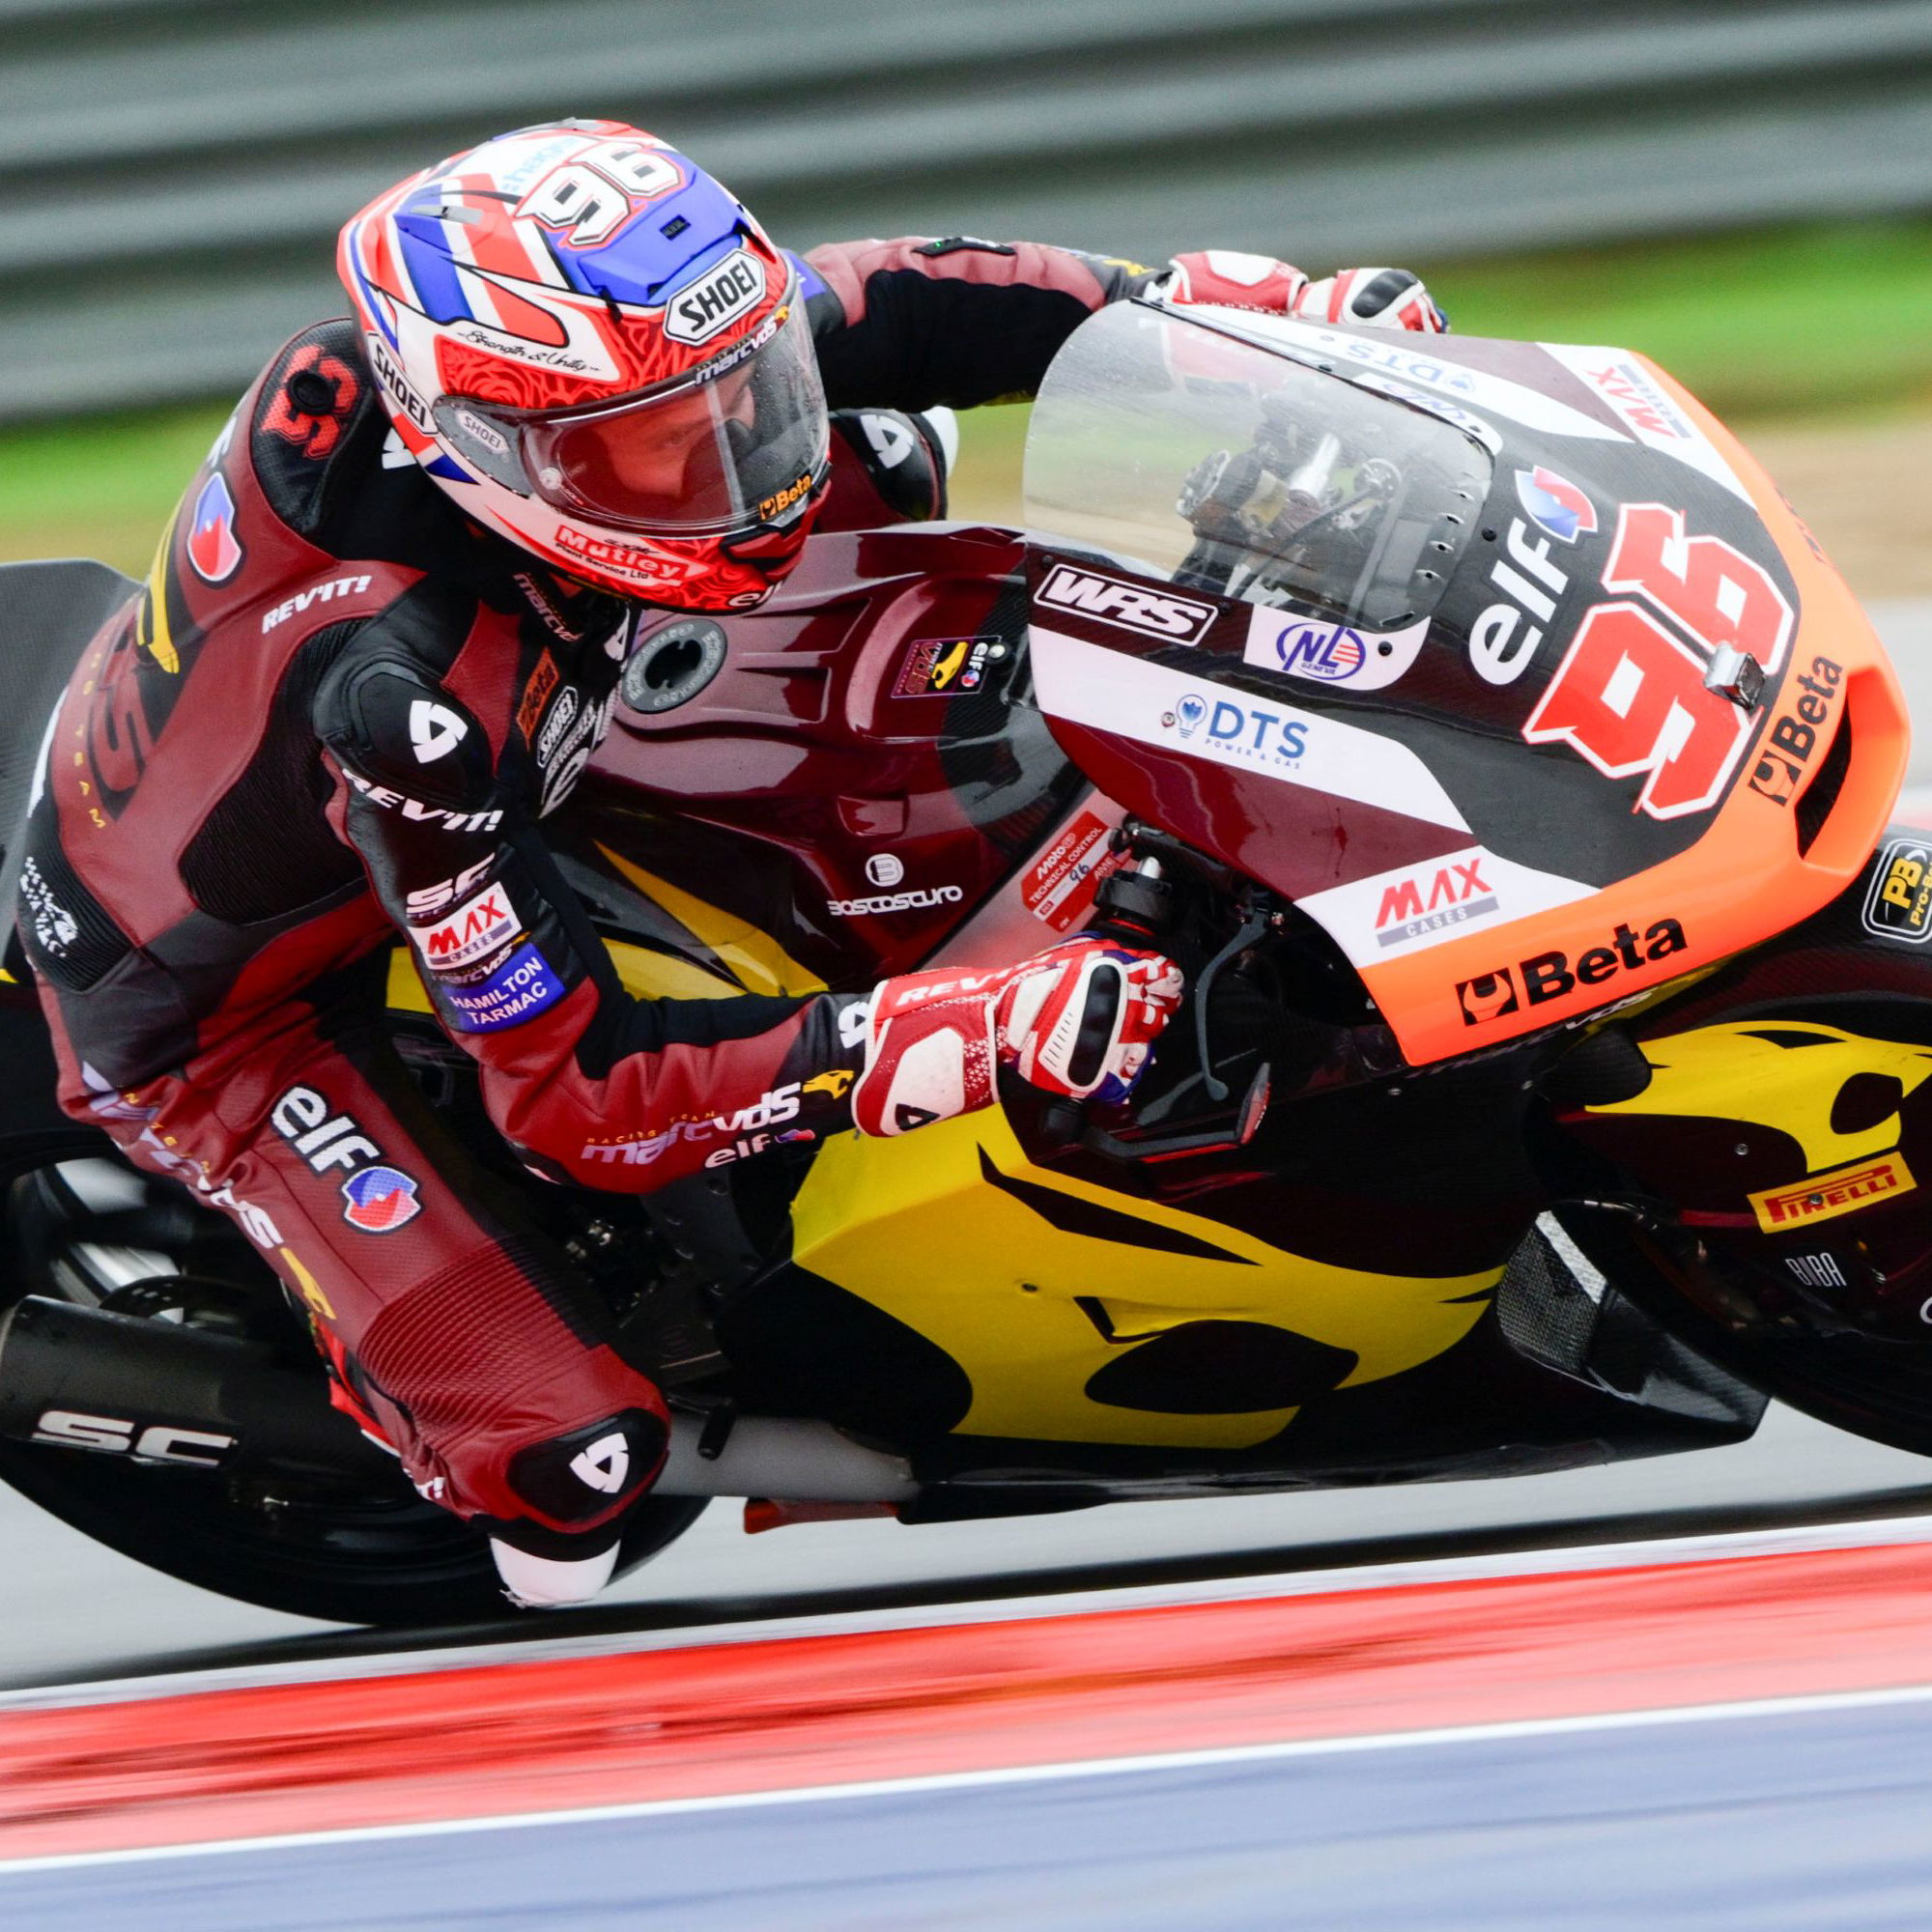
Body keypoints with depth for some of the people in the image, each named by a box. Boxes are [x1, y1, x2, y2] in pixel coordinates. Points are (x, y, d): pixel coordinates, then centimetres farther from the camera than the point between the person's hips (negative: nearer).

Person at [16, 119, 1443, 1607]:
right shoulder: (403, 687, -43)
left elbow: (869, 312, -9)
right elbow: (577, 1091, -36)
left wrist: (1235, 305, -17)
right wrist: (975, 1036, -44)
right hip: (217, 1018, -8)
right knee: (566, 1458, -25)